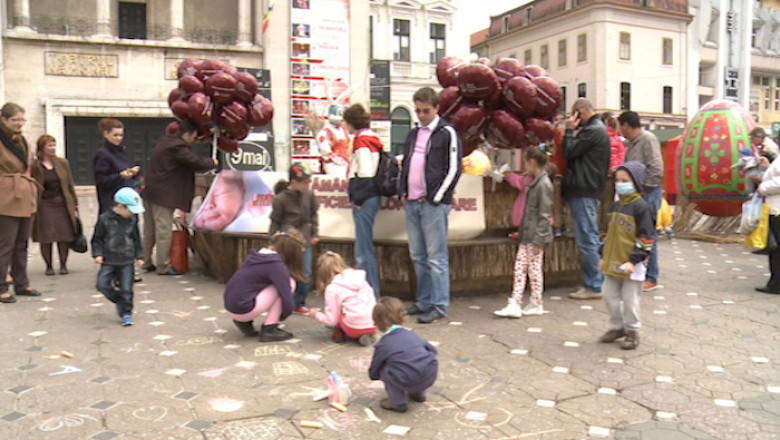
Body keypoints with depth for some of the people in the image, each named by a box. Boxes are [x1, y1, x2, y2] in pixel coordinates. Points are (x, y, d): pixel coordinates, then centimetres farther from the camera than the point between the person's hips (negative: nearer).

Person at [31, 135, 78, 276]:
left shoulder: (63, 162, 6)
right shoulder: (35, 166, -2)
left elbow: (70, 184, 11)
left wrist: (75, 202, 11)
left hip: (62, 204, 2)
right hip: (44, 205, -2)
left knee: (64, 237, 3)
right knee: (46, 238, -1)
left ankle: (63, 264, 17)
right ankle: (48, 265, 15)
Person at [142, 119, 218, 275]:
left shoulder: (164, 142, 15)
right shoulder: (178, 147, -17)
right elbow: (197, 163, -17)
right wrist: (212, 163, 3)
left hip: (150, 192, 10)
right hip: (163, 195, -10)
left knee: (149, 230, 15)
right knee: (164, 230, -3)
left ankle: (146, 262, 24)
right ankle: (163, 266, 3)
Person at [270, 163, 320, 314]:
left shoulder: (309, 195, -3)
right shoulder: (280, 199, -13)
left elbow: (314, 215, 12)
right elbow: (275, 222, -2)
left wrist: (314, 234, 11)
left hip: (305, 241, 4)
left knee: (305, 274, 4)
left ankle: (299, 303, 20)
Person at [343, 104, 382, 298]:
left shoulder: (362, 141, -11)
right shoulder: (371, 139, 17)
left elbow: (365, 172, -21)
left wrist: (358, 197, -14)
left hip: (364, 200, -10)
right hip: (370, 197, 10)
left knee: (364, 252, -5)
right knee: (362, 251, 16)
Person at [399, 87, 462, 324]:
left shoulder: (447, 133, -3)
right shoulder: (413, 134, 17)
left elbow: (454, 169, -9)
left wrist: (436, 197, -12)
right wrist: (403, 191, 8)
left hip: (434, 204, -7)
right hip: (411, 203, 7)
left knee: (436, 257, -3)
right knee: (418, 256, 12)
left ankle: (439, 306, 5)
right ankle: (424, 301, 23)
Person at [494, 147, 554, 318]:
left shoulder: (544, 185, -15)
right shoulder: (533, 182, 14)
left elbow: (545, 215, -17)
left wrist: (538, 239, -18)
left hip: (535, 236, -9)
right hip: (526, 235, 9)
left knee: (534, 268, 1)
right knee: (519, 267, 8)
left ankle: (536, 304, 13)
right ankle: (514, 305, 12)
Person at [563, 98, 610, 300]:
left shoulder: (592, 131, -13)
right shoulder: (599, 129, 20)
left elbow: (569, 152, -12)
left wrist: (569, 131, -3)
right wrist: (573, 133, 14)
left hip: (584, 192, -11)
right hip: (590, 191, 11)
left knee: (587, 240, -7)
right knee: (590, 239, 14)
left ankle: (594, 287, -2)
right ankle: (594, 283, 21)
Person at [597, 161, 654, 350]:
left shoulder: (641, 207, -12)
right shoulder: (615, 207, 10)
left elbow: (646, 239, -14)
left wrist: (634, 260, -18)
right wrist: (603, 256, 14)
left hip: (631, 265, -7)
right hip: (612, 263, 7)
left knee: (630, 299, 4)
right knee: (610, 296, 12)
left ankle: (632, 331, 21)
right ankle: (617, 327, 29)